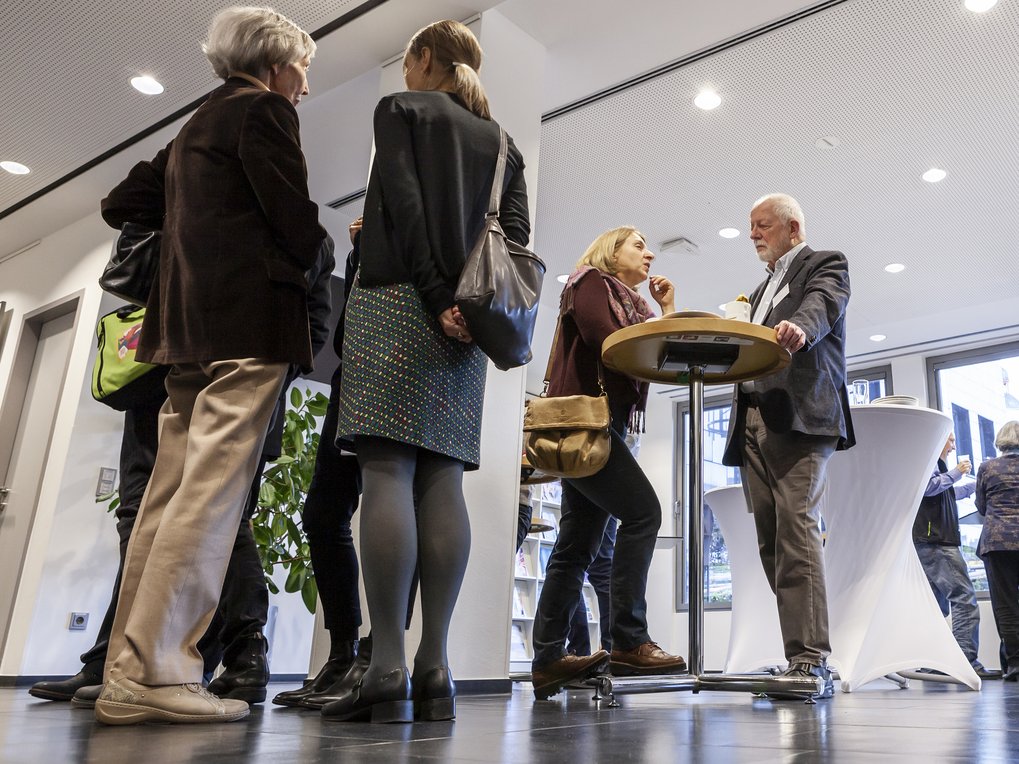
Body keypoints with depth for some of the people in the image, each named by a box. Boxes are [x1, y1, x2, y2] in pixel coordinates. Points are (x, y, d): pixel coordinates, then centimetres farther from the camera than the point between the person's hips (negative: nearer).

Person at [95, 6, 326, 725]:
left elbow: (121, 204, 28)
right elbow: (293, 214, -9)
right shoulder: (265, 108, 2)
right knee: (211, 496, -13)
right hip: (252, 320, -9)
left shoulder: (195, 126, 28)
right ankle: (154, 674, -13)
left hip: (190, 327, 9)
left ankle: (131, 673, 5)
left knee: (170, 497, 4)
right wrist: (322, 263, 10)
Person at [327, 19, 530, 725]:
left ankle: (387, 673, -16)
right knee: (442, 481, -2)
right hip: (469, 321, 5)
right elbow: (518, 233, 10)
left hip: (399, 300, -5)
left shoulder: (401, 109, 10)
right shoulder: (501, 142, 25)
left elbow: (404, 207, -7)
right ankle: (434, 673, -5)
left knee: (387, 472, -11)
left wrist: (435, 297, -11)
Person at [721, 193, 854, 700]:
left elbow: (823, 305, -14)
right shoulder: (762, 289, 33)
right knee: (771, 541, 0)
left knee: (796, 529, -19)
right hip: (753, 418, 7)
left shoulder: (826, 265, 10)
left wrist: (798, 327, -35)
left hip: (799, 415, -7)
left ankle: (811, 661, -18)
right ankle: (802, 659, 3)